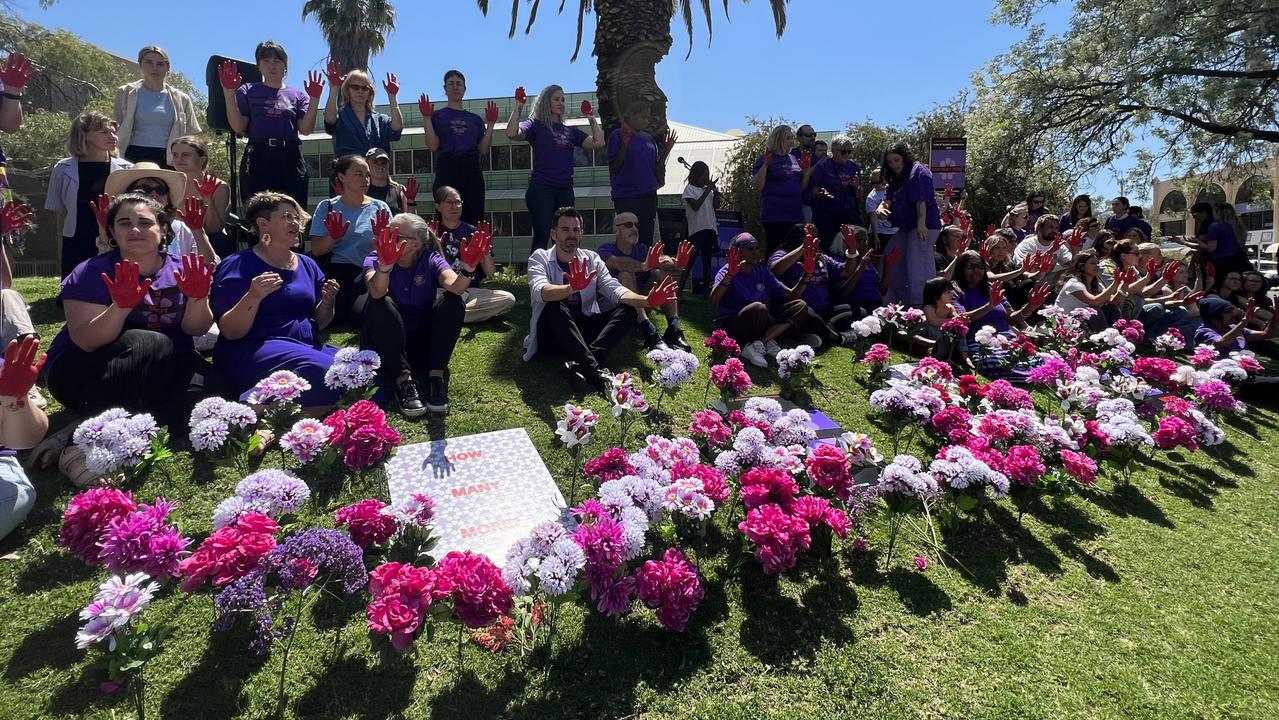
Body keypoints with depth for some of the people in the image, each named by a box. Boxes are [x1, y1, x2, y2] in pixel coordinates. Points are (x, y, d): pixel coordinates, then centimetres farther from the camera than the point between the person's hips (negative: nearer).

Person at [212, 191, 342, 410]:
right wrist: (253, 297, -23)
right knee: (319, 371, -36)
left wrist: (327, 301, 0)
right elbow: (230, 332, -7)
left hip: (308, 346, 7)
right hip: (254, 349, -7)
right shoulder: (237, 266, 0)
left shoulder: (307, 265, 17)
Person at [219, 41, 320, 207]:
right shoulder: (248, 91, 17)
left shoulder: (297, 96, 18)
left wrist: (314, 100, -6)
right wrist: (229, 93, -3)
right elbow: (238, 128, 5)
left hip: (290, 158, 1)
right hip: (258, 158, -1)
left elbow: (306, 129, 3)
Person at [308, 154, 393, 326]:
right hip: (334, 272, 0)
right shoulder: (327, 207, 8)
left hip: (366, 275, 1)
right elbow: (316, 250, 2)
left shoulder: (380, 208, 8)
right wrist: (333, 238, -18)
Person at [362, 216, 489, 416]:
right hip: (386, 343, -1)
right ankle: (403, 380, -31)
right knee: (380, 305, -30)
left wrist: (467, 269, -49)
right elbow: (377, 292, -32)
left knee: (452, 301, -21)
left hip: (423, 339, 1)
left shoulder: (430, 260, -5)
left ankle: (436, 376, -23)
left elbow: (455, 287, -27)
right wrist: (385, 266, -52)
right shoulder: (375, 259, -7)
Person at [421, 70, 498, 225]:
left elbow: (484, 150, 9)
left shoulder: (475, 118, 18)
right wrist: (426, 118, -6)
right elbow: (433, 146, -2)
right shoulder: (437, 116, 11)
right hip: (447, 171, -2)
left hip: (472, 171, 2)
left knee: (473, 220, -5)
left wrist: (490, 124, 4)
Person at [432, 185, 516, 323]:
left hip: (471, 290, 3)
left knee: (508, 299, -24)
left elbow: (490, 273, 3)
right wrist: (437, 246, -19)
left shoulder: (472, 231, 9)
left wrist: (486, 248, -13)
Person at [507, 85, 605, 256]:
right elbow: (512, 134, -15)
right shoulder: (535, 125, 4)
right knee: (541, 238, -7)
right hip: (541, 188, -5)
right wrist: (518, 107, -15)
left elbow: (598, 143, 7)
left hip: (565, 190, 5)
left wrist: (592, 118, 9)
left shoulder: (570, 131, 17)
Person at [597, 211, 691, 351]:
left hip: (642, 302, 5)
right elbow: (617, 263, -32)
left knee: (661, 272, -14)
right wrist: (643, 266, -51)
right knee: (626, 274, -29)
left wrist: (676, 263, -37)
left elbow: (661, 259, -13)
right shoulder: (606, 250, -7)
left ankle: (674, 328, -28)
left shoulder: (642, 249, 9)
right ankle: (649, 331, -45)